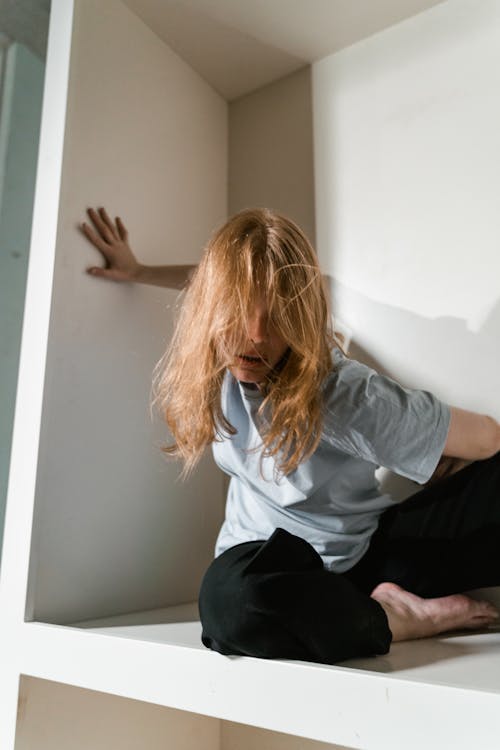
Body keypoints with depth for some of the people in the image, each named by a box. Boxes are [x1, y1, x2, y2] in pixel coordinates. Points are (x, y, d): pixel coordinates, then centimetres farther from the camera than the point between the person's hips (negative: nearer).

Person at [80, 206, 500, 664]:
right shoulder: (221, 359, -12)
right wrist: (138, 272, 18)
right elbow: (216, 283, 13)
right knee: (229, 599, -40)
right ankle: (413, 620, -15)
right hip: (270, 557, 3)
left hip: (364, 551, -2)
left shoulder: (346, 395, -29)